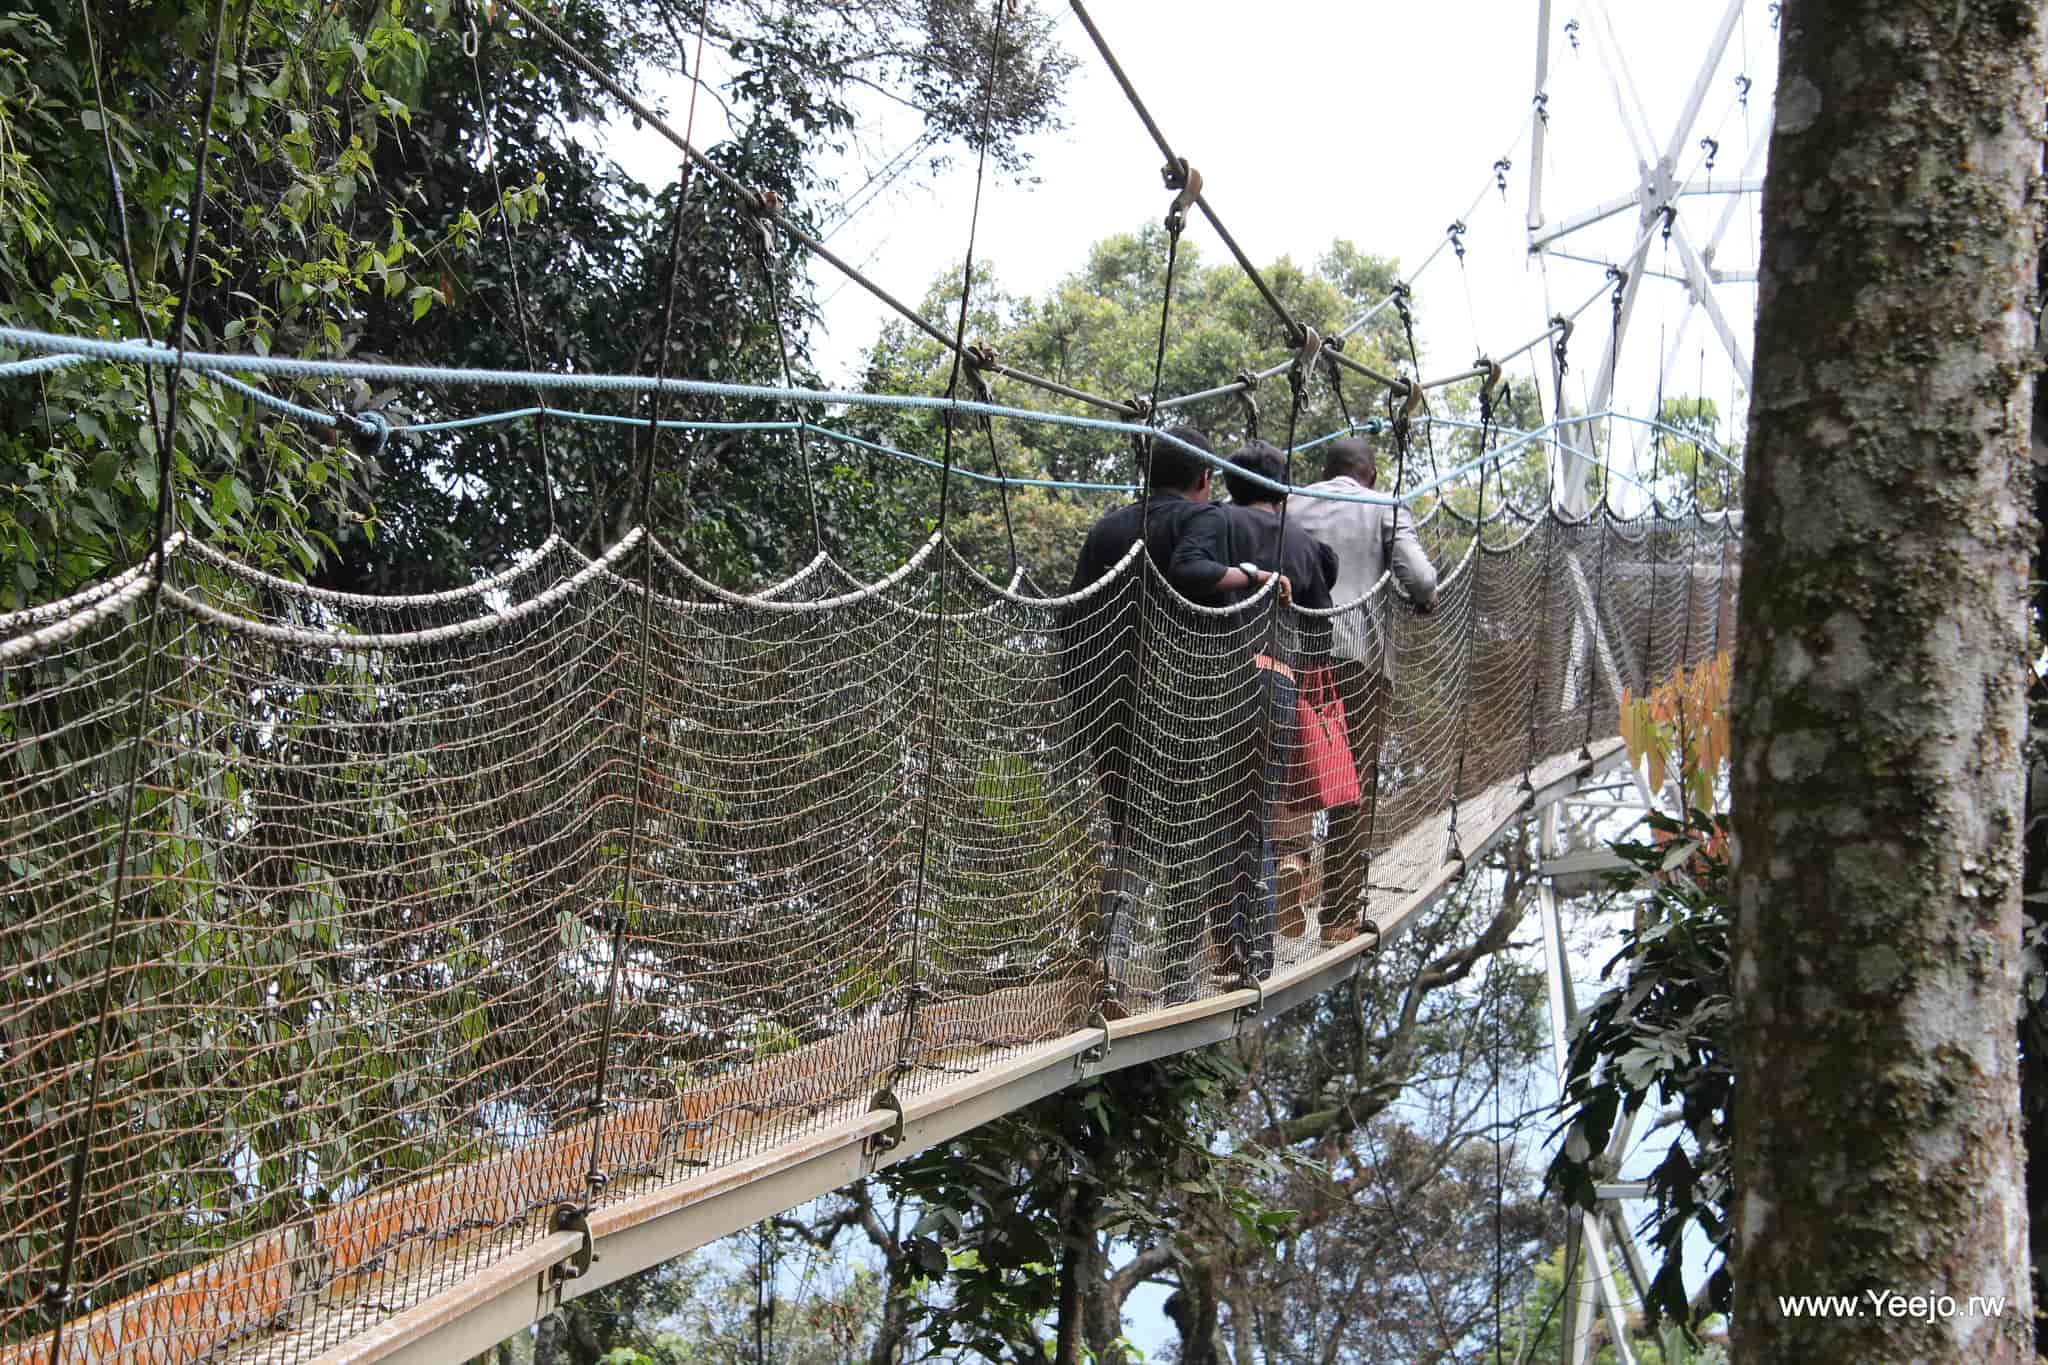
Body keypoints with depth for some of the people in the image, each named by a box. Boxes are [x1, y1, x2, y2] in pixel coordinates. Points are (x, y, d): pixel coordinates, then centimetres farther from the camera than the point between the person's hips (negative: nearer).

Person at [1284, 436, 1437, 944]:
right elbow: (1418, 577, -8)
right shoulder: (1387, 510, 5)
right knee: (1355, 787, 3)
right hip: (1359, 656, -2)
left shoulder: (1289, 504, 12)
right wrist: (1426, 600, 13)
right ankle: (1340, 916, 3)